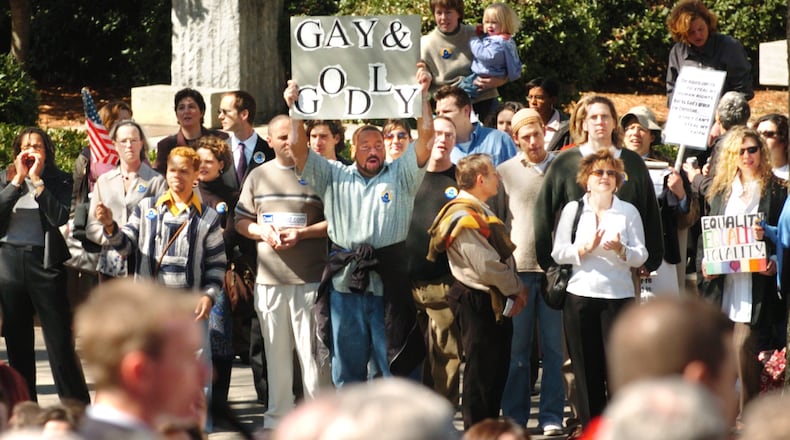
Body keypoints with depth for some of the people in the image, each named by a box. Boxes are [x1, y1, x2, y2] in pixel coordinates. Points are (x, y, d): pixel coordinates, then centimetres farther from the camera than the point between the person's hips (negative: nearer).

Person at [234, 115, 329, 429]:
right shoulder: (258, 177, 12)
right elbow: (241, 221, 15)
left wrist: (301, 233, -12)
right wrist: (262, 231, -5)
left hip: (310, 277, -4)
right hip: (269, 277, 4)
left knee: (311, 350, -4)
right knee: (276, 351, 9)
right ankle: (278, 415, 18)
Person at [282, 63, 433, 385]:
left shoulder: (400, 175, 9)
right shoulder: (334, 177, 14)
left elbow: (425, 140, -1)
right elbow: (299, 152, 7)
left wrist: (422, 95, -8)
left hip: (388, 284, -2)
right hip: (345, 283, 2)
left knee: (395, 362, 0)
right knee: (346, 366, 7)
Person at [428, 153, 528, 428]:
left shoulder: (480, 212, 14)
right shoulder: (464, 217, -19)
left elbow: (502, 256, 15)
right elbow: (487, 266, -23)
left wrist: (515, 290, 1)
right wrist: (516, 289, -9)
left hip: (495, 304, 10)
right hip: (479, 304, -10)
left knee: (496, 372, 16)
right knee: (481, 375, -3)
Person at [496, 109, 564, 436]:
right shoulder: (505, 172, 6)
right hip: (518, 266, 0)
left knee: (554, 345, 1)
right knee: (517, 345, 4)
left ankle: (551, 415, 5)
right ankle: (514, 416, 10)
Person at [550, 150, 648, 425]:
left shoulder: (629, 211, 7)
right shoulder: (572, 209, 9)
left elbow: (641, 256, 1)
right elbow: (558, 253, 3)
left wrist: (620, 249, -17)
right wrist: (585, 248, -13)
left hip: (619, 296, -1)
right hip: (581, 296, 1)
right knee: (586, 369, 3)